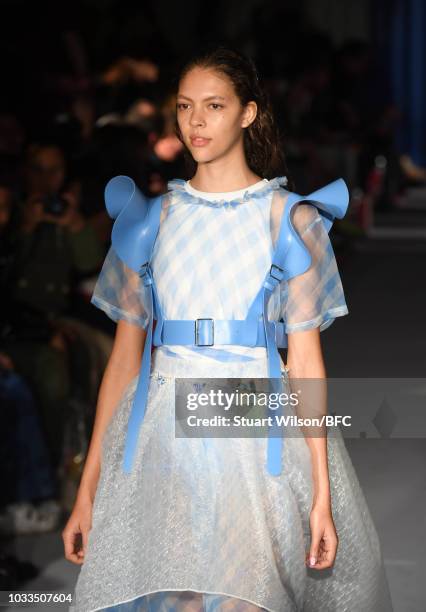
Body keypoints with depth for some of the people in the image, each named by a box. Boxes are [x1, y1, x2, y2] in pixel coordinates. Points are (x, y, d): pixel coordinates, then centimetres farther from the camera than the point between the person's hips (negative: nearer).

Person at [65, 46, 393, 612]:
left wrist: (322, 495, -9)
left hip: (259, 432, -2)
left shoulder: (289, 218, 2)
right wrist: (88, 488, 4)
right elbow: (125, 353, 8)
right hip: (160, 432, 2)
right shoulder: (153, 217, 9)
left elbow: (306, 357, -2)